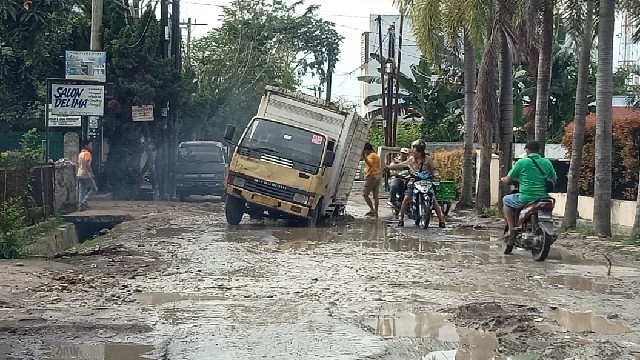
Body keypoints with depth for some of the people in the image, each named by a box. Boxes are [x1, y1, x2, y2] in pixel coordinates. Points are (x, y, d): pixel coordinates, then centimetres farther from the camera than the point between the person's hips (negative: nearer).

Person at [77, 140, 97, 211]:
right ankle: (84, 201, -7)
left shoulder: (80, 154, 16)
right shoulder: (87, 153, -11)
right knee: (94, 188, 5)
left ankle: (80, 206, 5)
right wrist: (92, 174, -20)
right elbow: (87, 164, -22)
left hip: (79, 175, 8)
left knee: (81, 192, 8)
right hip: (86, 175, -8)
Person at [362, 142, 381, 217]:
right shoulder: (377, 156, 21)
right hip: (378, 176, 9)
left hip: (371, 176, -9)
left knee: (365, 194, -7)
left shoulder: (371, 155, -8)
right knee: (375, 196, 7)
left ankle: (372, 209, -16)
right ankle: (376, 212, 5)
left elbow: (370, 164, -26)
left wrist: (364, 157, -35)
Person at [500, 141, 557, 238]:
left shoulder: (521, 162, -7)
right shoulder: (547, 163, 4)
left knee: (506, 200, 23)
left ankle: (511, 229, 11)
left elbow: (507, 180, -1)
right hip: (543, 199, 4)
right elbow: (554, 180, 13)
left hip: (525, 199, -4)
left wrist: (502, 179, 22)